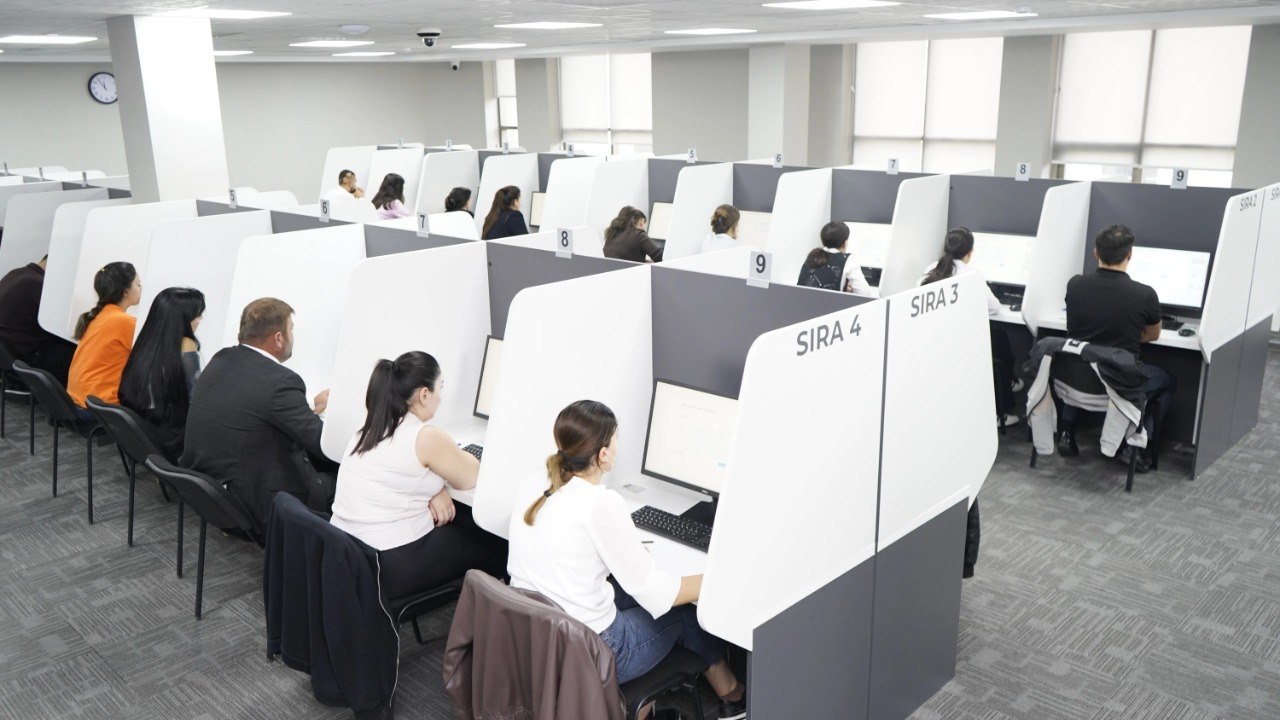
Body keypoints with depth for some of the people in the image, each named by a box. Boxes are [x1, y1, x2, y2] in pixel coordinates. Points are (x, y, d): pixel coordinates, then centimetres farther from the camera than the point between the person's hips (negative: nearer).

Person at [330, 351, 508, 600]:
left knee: (465, 518, 20)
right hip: (390, 567, -8)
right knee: (496, 546, 10)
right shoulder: (426, 437, -18)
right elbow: (471, 479, -3)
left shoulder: (370, 426, 5)